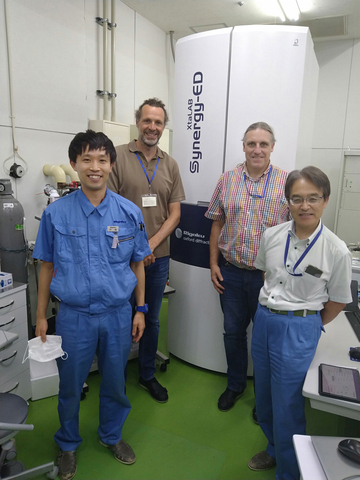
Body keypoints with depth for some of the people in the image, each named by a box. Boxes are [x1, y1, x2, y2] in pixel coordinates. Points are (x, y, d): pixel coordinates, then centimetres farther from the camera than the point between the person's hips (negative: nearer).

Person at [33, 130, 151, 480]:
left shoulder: (129, 213, -5)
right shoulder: (56, 213, -7)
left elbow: (137, 265, 2)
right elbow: (47, 266, 1)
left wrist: (140, 312, 3)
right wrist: (41, 316, 3)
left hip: (118, 315, 1)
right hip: (74, 316, 0)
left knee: (115, 382, 19)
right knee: (70, 386, 18)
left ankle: (111, 435, 48)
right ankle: (68, 445, 46)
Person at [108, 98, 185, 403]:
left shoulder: (170, 165, 7)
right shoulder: (118, 157, -5)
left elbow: (175, 214, 4)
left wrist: (150, 245, -9)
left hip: (158, 257, 4)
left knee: (151, 320, 17)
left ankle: (147, 375, 37)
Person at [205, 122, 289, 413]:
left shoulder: (287, 182, -6)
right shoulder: (228, 180, 2)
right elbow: (217, 224, 7)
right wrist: (214, 263, 3)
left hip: (268, 276, -2)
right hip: (230, 271, 3)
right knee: (233, 332, 16)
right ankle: (235, 384, 39)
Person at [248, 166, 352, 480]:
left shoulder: (336, 250, -14)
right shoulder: (272, 236, -4)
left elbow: (338, 301, -3)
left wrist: (306, 324, 4)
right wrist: (270, 309, 11)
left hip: (299, 329, -4)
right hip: (264, 320, 5)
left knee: (287, 405, 8)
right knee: (264, 396, 21)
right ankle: (274, 450, 49)